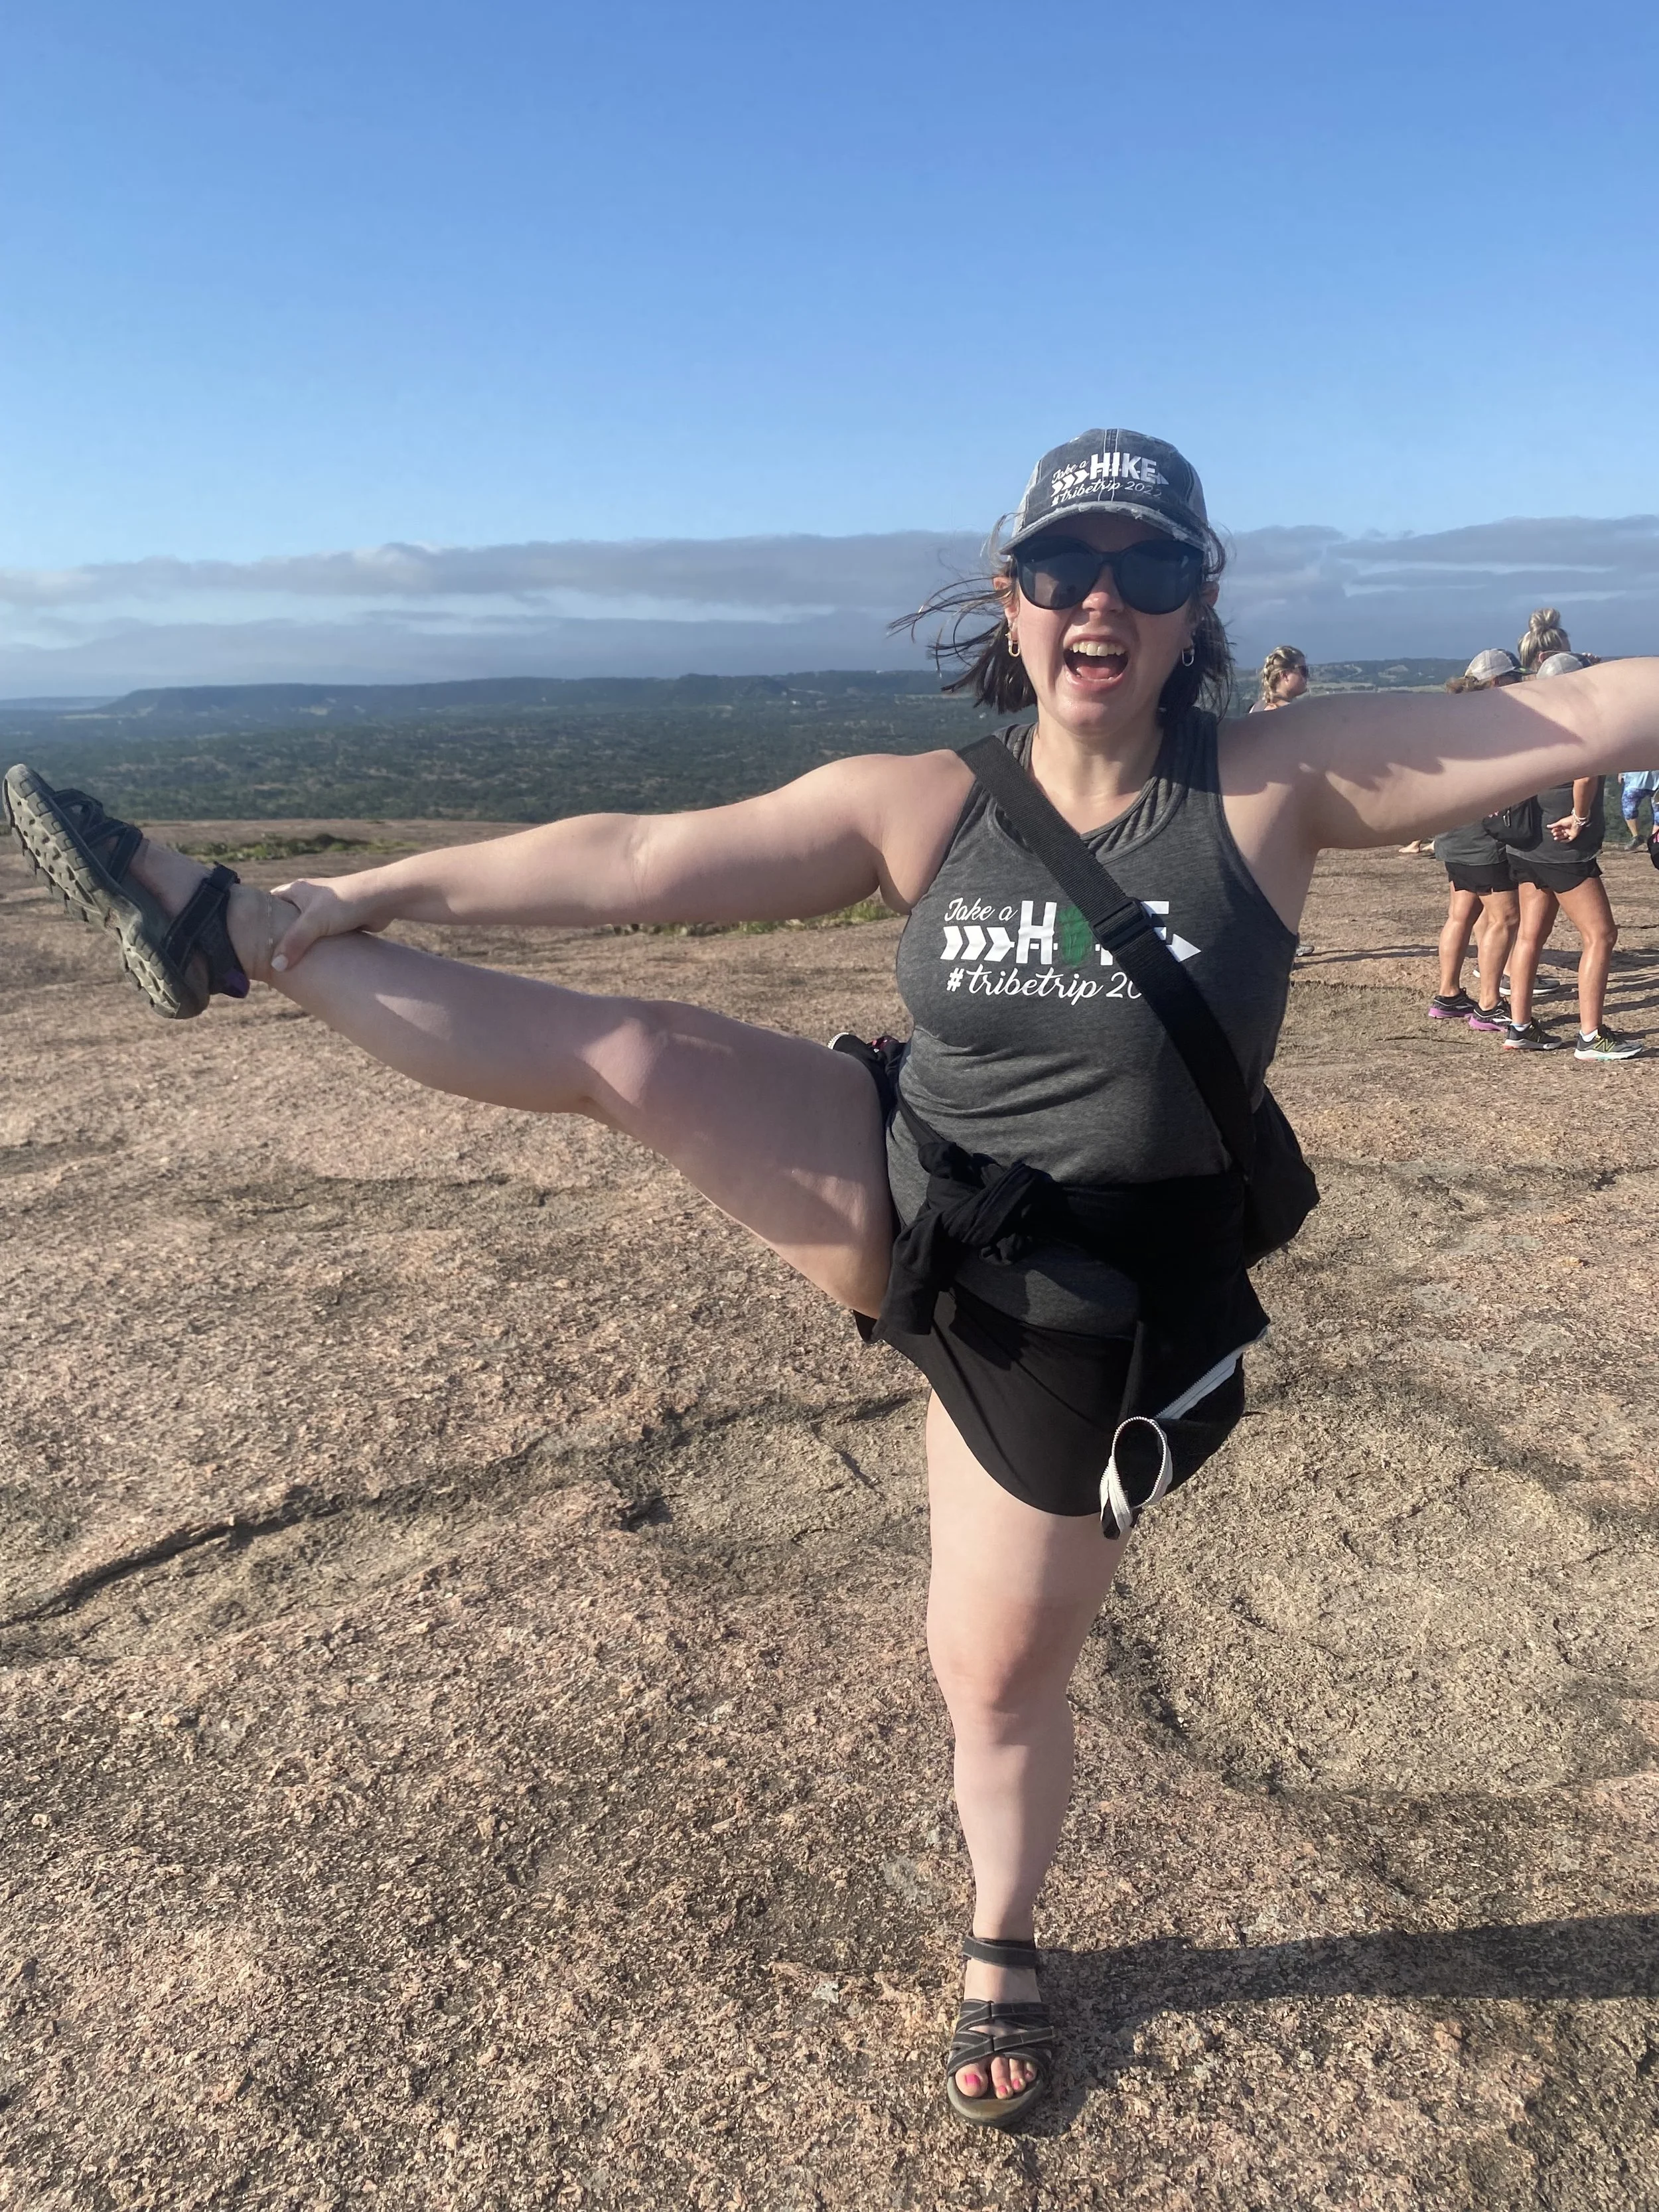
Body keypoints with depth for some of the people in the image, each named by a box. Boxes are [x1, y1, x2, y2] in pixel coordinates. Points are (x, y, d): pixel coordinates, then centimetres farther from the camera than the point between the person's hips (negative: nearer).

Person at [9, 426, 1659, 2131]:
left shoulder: (1278, 789, -12)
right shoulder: (921, 807, -6)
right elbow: (639, 863, -6)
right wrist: (367, 893, -4)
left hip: (1083, 1325, -1)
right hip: (897, 1210, 2)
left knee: (995, 1681, 13)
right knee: (635, 1055, -16)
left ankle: (1003, 1950, 45)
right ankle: (231, 934, 1)